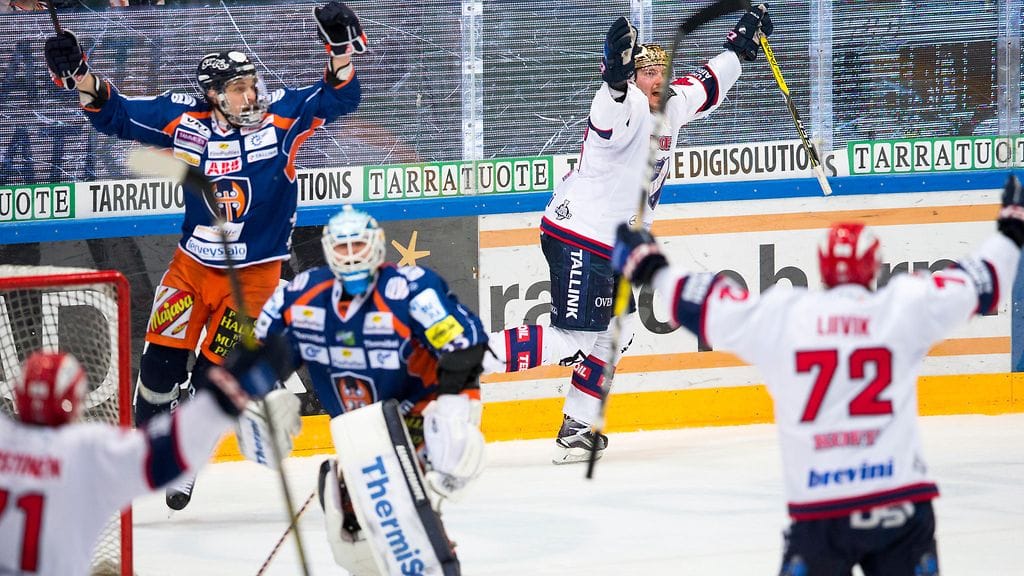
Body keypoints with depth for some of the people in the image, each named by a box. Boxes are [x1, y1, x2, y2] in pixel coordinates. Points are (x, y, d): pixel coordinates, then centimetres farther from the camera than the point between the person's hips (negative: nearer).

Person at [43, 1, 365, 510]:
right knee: (161, 362, -4)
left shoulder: (281, 115, -11)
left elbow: (337, 98, -13)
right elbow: (114, 115, -3)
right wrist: (81, 78, -18)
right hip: (193, 266, 1)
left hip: (253, 274, -1)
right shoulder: (184, 121, -9)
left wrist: (341, 52, -31)